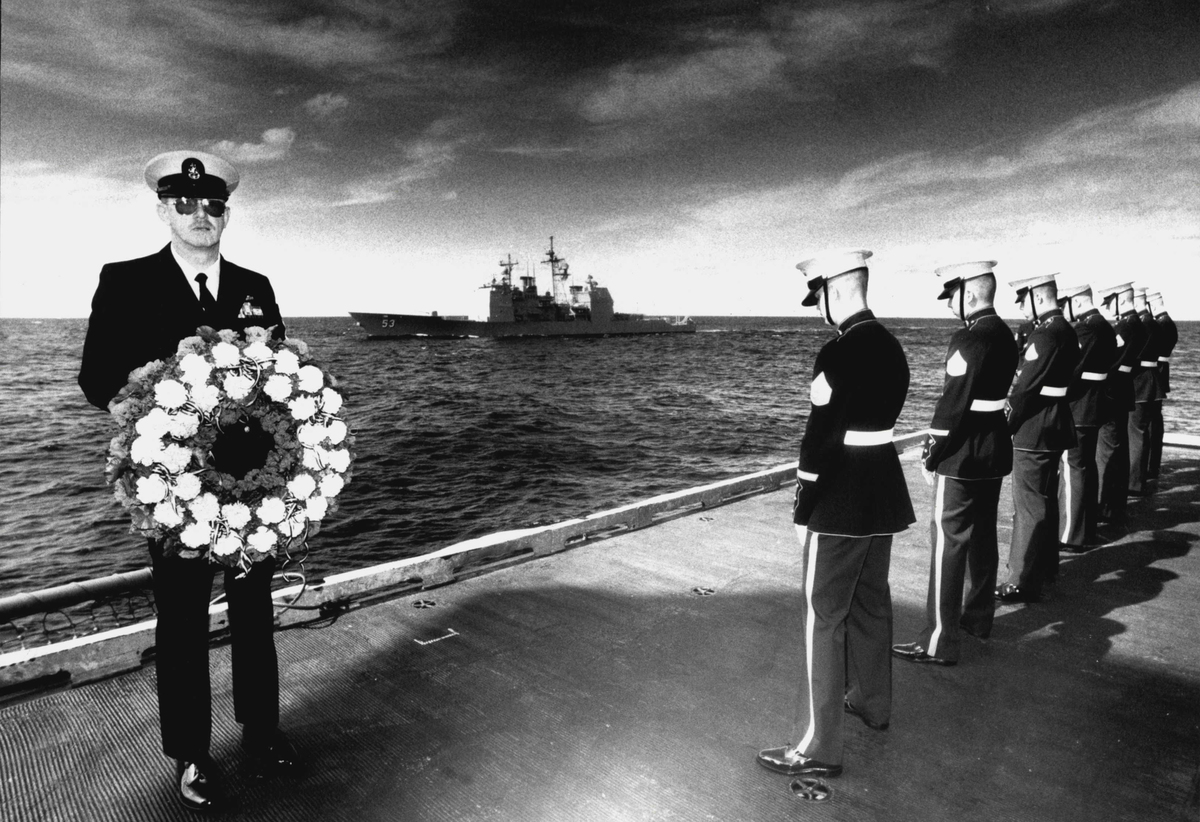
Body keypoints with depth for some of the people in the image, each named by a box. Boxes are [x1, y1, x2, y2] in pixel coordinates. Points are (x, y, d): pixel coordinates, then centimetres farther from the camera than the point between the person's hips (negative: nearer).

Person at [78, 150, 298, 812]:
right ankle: (189, 755, 26)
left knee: (254, 610, 15)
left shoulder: (255, 287, 8)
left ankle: (261, 727, 33)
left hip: (254, 478, 3)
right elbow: (98, 380, -6)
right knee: (182, 621, 9)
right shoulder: (126, 282, -2)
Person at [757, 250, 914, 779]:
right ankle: (872, 702, 41)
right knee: (872, 602, 22)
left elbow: (820, 438, -20)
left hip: (840, 502, -9)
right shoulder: (891, 346, 7)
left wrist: (802, 511, -13)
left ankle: (821, 747, 9)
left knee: (824, 619, 0)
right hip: (884, 493, 9)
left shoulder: (838, 353, -20)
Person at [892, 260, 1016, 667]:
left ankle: (941, 641, 3)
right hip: (995, 451, 9)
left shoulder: (968, 339, -20)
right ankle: (978, 617, 34)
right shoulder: (1004, 333, 9)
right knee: (983, 536, 19)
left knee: (948, 544, -3)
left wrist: (931, 455, -12)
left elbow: (953, 403, -21)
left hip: (962, 458, -9)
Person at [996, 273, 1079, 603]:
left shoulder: (1047, 334, -20)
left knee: (1029, 507, -2)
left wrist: (1006, 424, -9)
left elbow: (1026, 386, -21)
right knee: (1045, 501, 20)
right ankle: (1045, 566, 35)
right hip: (1054, 428, 10)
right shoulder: (1065, 329, 11)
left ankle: (1024, 582, 6)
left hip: (1034, 432, -10)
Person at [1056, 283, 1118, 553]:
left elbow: (1070, 370, -22)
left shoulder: (1085, 329, -19)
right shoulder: (1104, 326, 12)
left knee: (1072, 470, -3)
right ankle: (1087, 530, 27)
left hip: (1076, 410, -10)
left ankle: (1071, 537, 3)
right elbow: (1095, 368, 15)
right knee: (1086, 467, 16)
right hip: (1092, 408, 10)